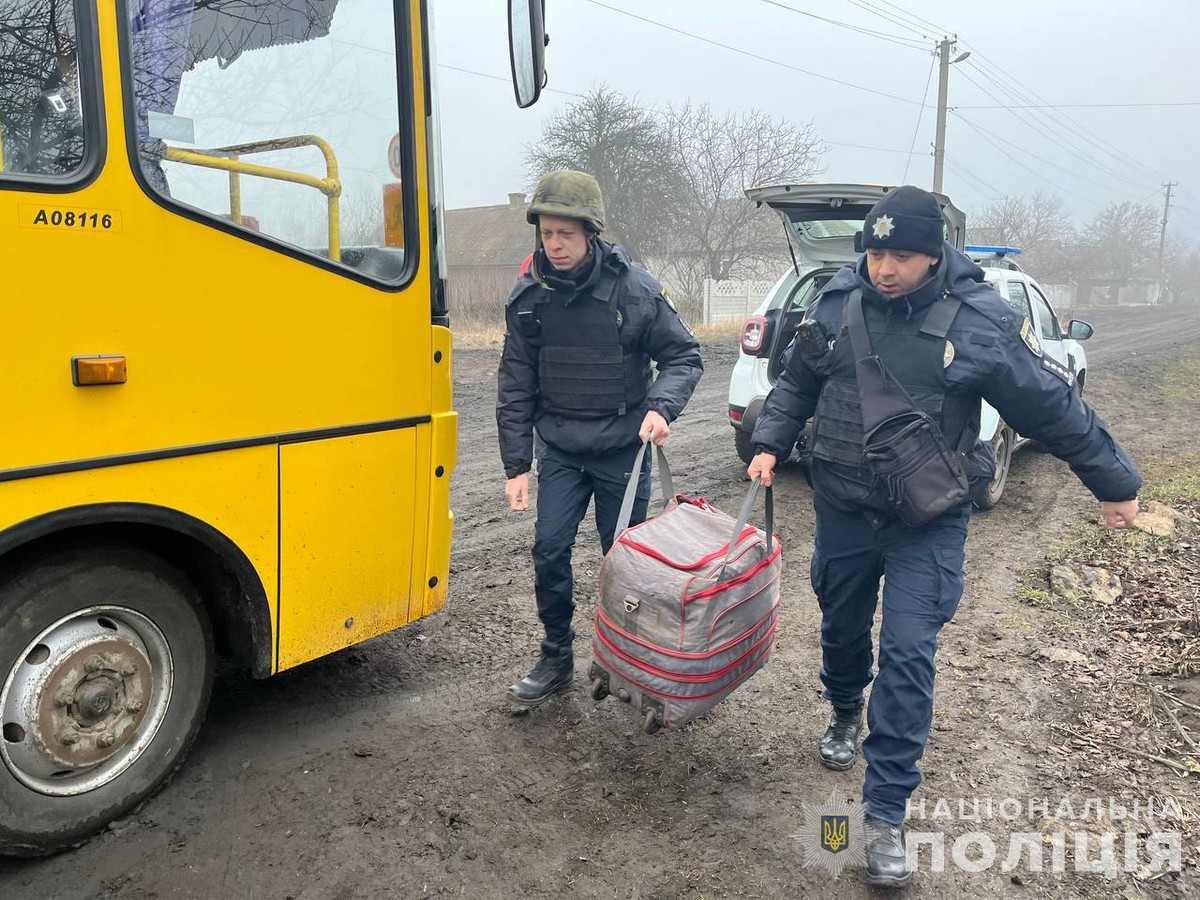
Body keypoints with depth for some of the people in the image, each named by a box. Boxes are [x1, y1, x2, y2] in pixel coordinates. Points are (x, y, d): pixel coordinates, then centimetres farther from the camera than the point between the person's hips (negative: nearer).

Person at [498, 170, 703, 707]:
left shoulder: (635, 290, -13)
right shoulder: (528, 298, -3)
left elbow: (684, 356, -2)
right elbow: (516, 386, 2)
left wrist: (662, 406, -21)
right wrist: (517, 465, 0)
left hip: (623, 449, -2)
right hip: (561, 450, 3)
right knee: (549, 550, 0)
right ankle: (556, 659, 20)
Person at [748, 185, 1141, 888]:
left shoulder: (981, 322, -15)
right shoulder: (837, 302, -5)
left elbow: (1056, 408, -5)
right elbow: (797, 385, 11)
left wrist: (1117, 484, 4)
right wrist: (771, 444, -1)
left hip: (929, 523, -3)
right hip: (842, 511, 3)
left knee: (908, 656, -6)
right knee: (842, 627, 19)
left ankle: (887, 811, 6)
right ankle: (846, 712, 51)